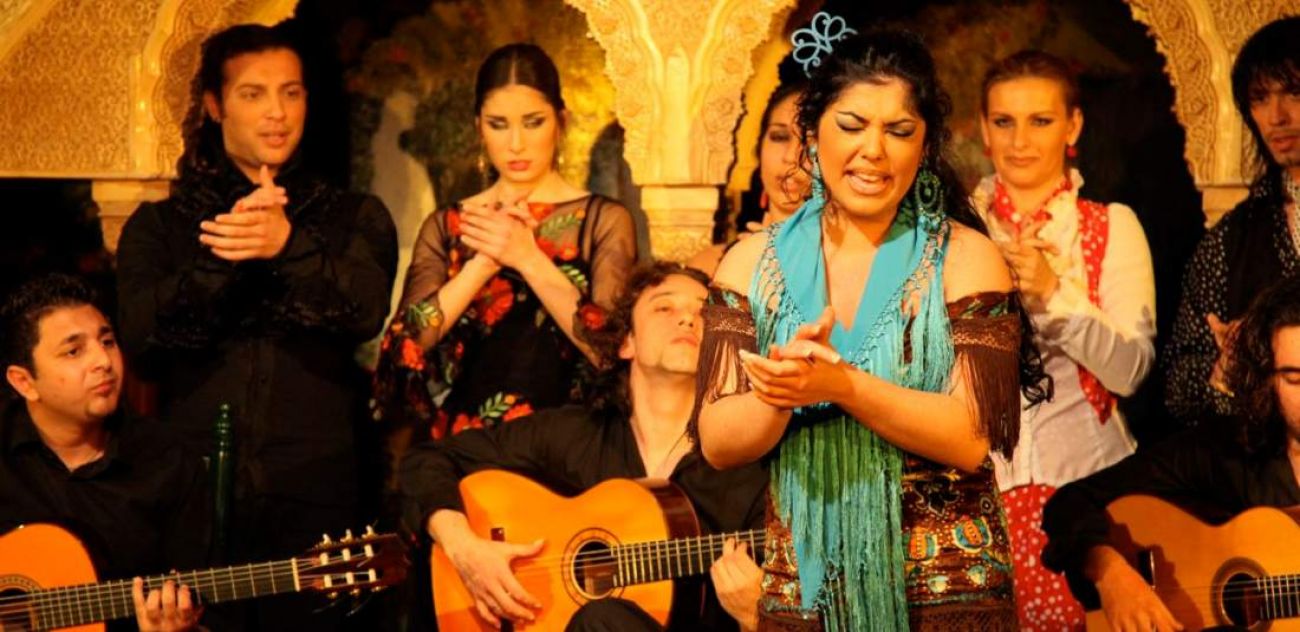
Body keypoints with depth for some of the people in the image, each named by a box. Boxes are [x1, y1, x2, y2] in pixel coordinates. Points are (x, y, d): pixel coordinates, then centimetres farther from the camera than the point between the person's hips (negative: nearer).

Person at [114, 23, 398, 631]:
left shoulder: (355, 217, 10)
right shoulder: (158, 227, 11)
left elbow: (365, 311, -10)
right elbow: (140, 332, -6)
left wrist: (289, 246, -27)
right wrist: (225, 255, -19)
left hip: (316, 502, 0)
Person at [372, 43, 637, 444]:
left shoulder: (604, 220, 7)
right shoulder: (445, 227, 14)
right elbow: (406, 344, 1)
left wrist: (528, 258, -10)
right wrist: (484, 261, -7)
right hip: (462, 438, 2)